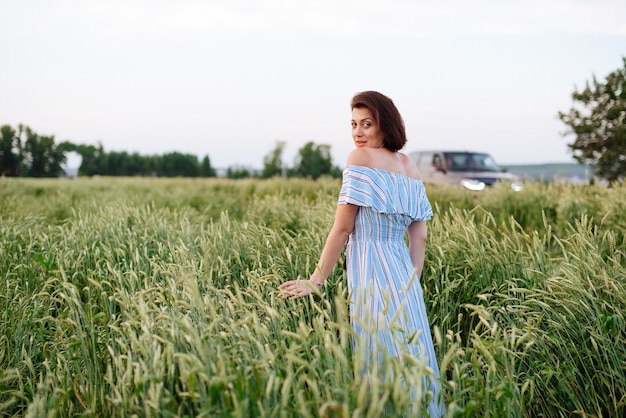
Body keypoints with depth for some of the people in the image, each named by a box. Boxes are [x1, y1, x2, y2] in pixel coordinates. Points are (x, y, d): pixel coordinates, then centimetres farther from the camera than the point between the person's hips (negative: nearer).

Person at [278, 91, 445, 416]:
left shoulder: (361, 157, -8)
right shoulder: (410, 168, 13)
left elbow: (342, 228, -11)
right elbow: (419, 238, 11)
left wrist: (315, 281, -6)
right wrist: (412, 285, 15)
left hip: (371, 273, -7)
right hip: (404, 272, 7)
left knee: (382, 357, -1)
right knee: (410, 354, 12)